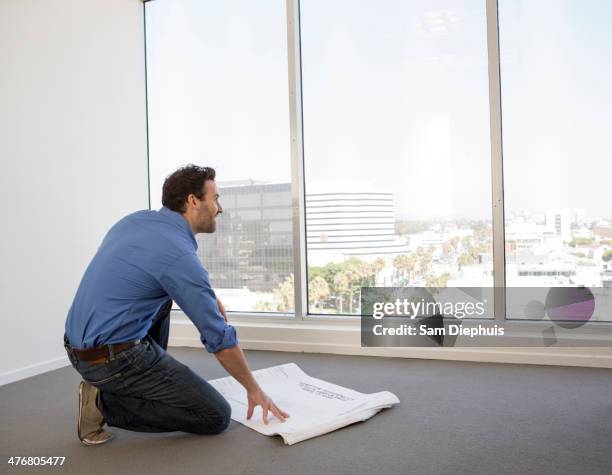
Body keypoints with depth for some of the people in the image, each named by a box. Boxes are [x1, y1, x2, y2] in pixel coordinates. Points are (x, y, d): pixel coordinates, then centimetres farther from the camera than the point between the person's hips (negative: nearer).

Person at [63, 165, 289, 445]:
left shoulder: (137, 219, 8)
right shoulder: (180, 256, -17)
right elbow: (219, 338, -12)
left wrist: (206, 297, 16)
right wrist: (254, 389, 3)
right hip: (115, 358, -9)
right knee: (216, 416, -2)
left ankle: (150, 383, 24)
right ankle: (106, 403, -2)